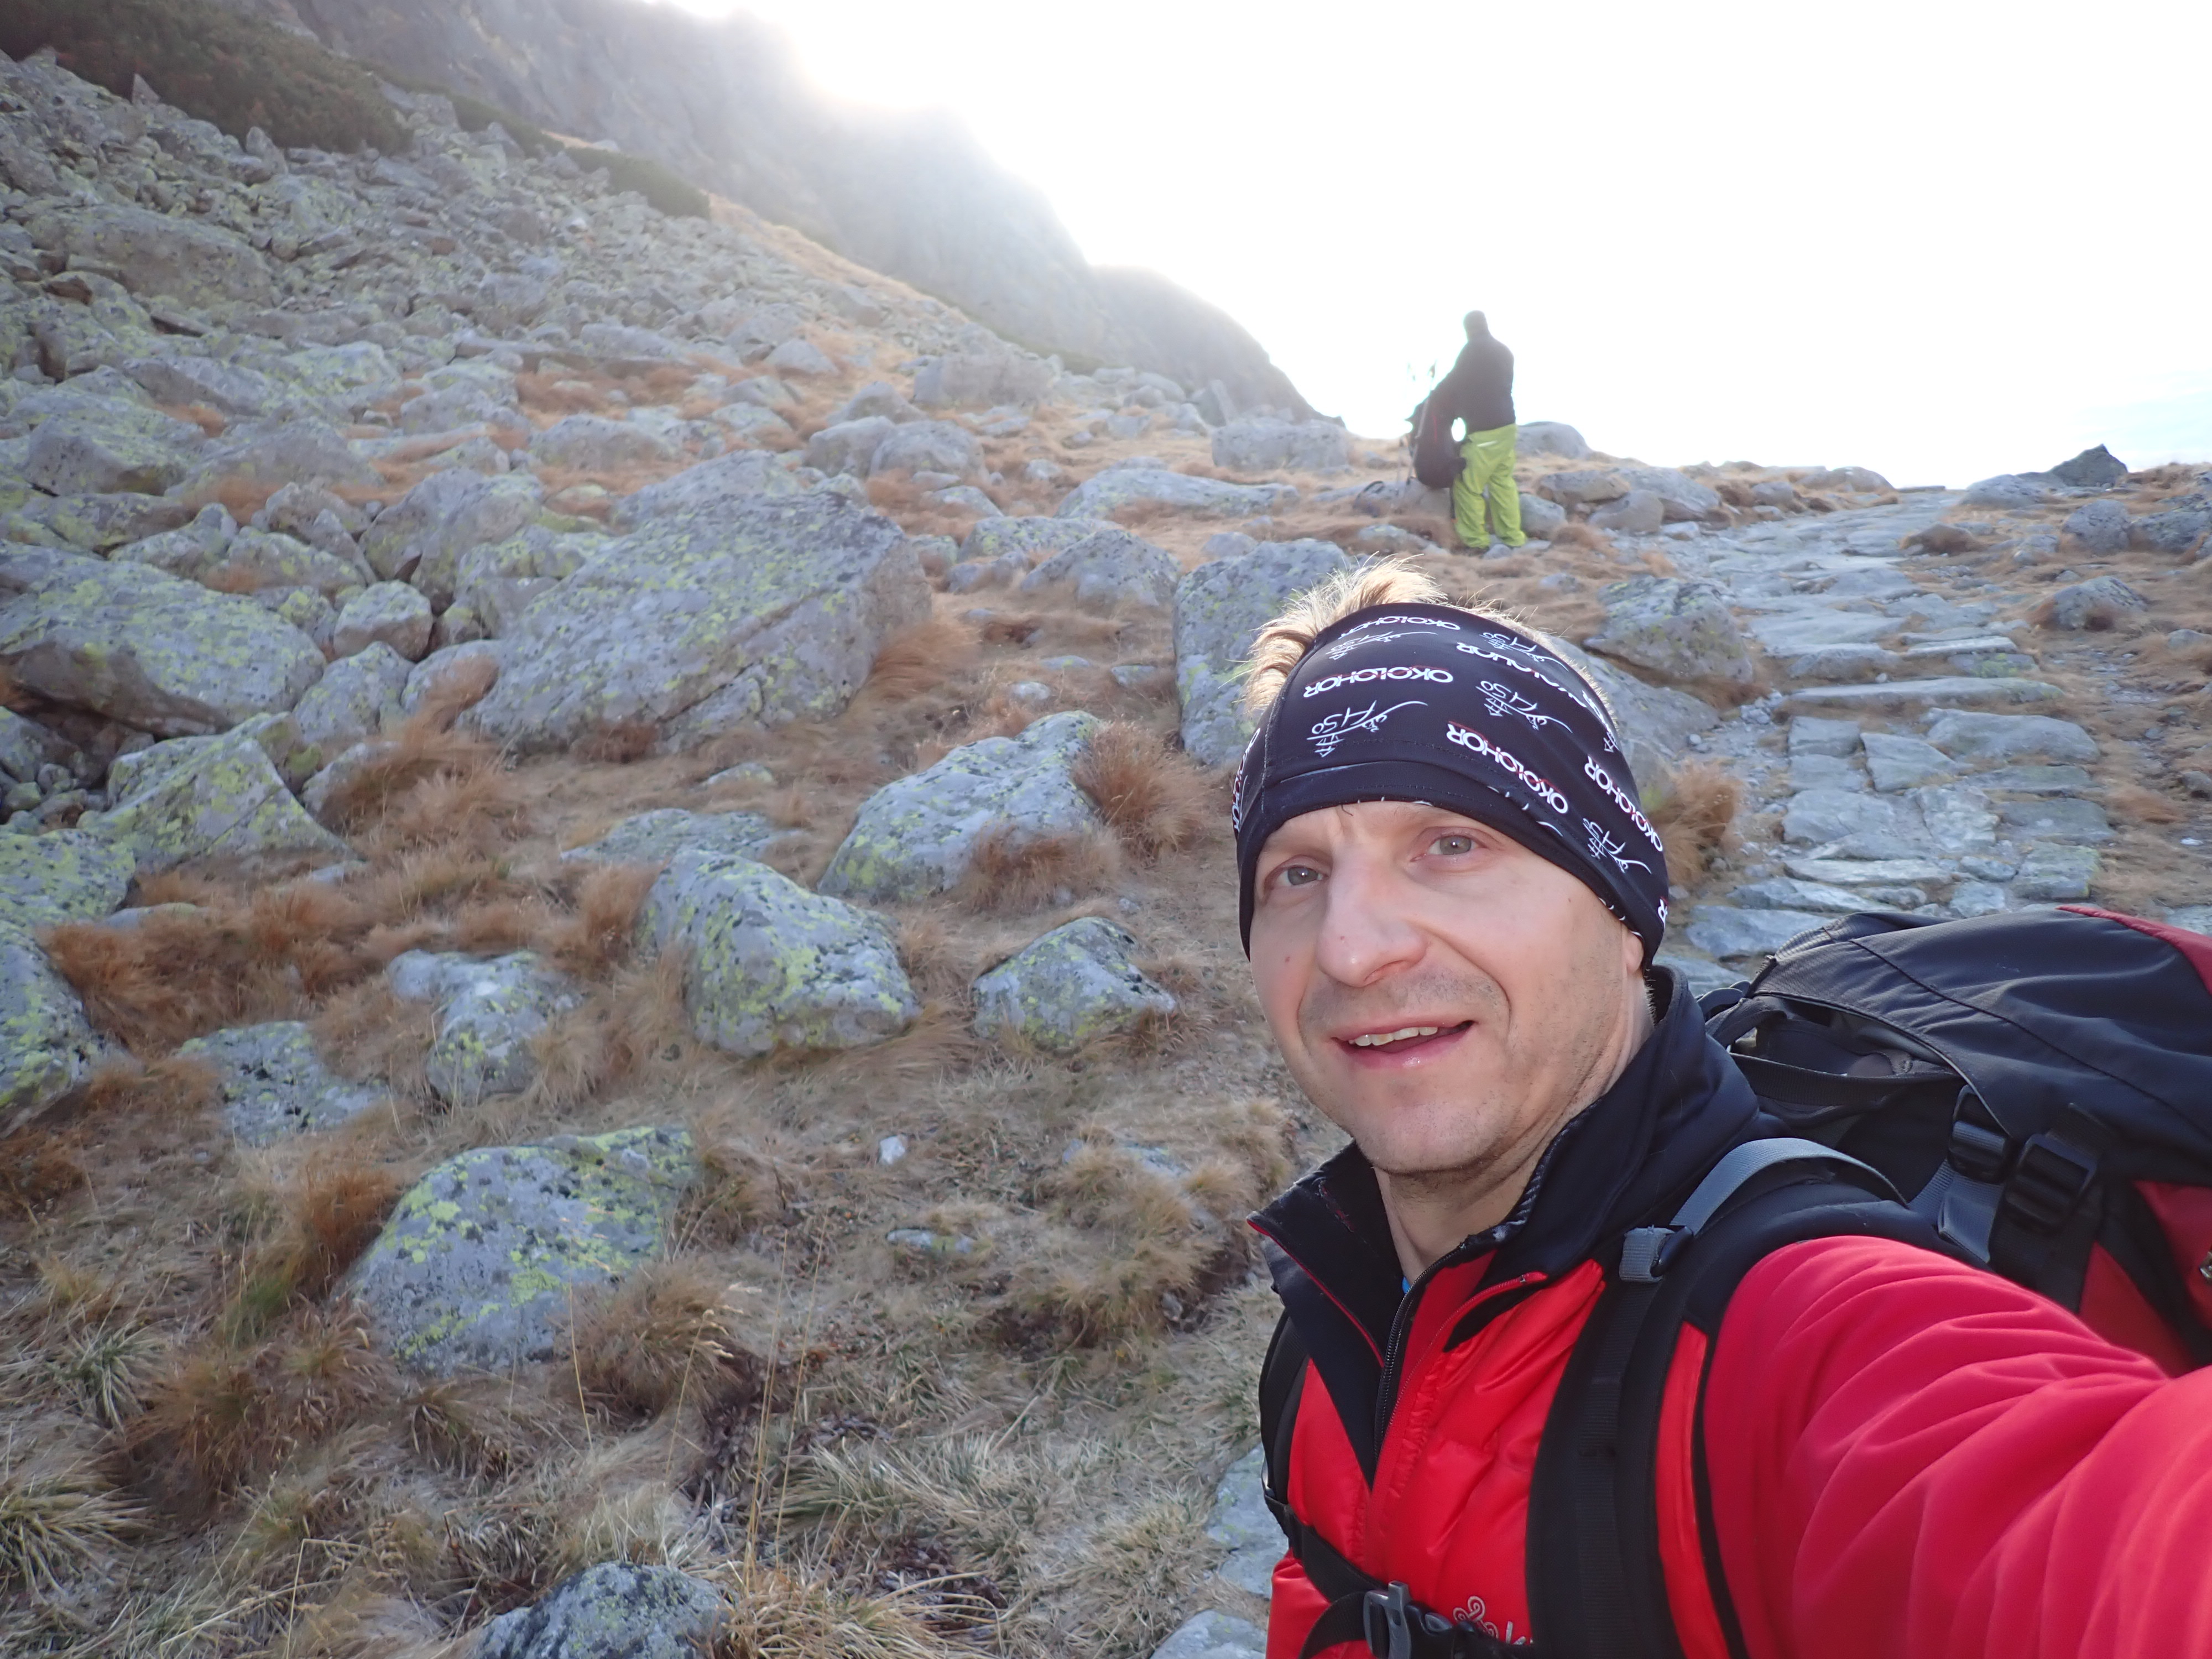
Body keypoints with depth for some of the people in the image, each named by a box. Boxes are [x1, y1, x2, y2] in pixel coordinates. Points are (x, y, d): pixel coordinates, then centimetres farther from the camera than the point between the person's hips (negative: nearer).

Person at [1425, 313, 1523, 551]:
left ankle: (1475, 538, 5)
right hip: (1507, 427, 8)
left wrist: (1433, 399, 11)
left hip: (1483, 432, -8)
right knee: (1502, 481, 15)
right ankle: (1511, 535, 15)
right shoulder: (1503, 351, 15)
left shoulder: (1474, 349, -10)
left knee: (1468, 484, 1)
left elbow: (1455, 383, -8)